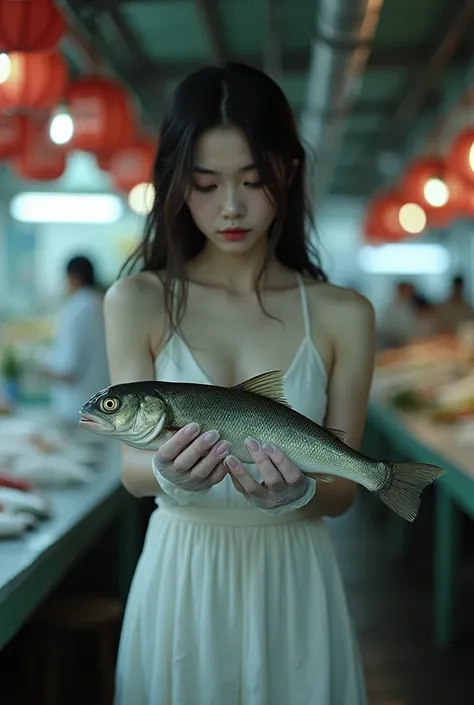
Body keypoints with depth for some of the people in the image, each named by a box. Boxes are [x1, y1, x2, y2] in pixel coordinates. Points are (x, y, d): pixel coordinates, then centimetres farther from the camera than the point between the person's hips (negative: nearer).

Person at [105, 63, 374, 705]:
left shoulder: (342, 315, -5)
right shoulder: (137, 302, -6)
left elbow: (342, 492, -3)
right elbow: (132, 466, -8)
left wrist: (298, 491, -24)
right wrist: (170, 475, -30)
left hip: (294, 582, 1)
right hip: (181, 576, 0)